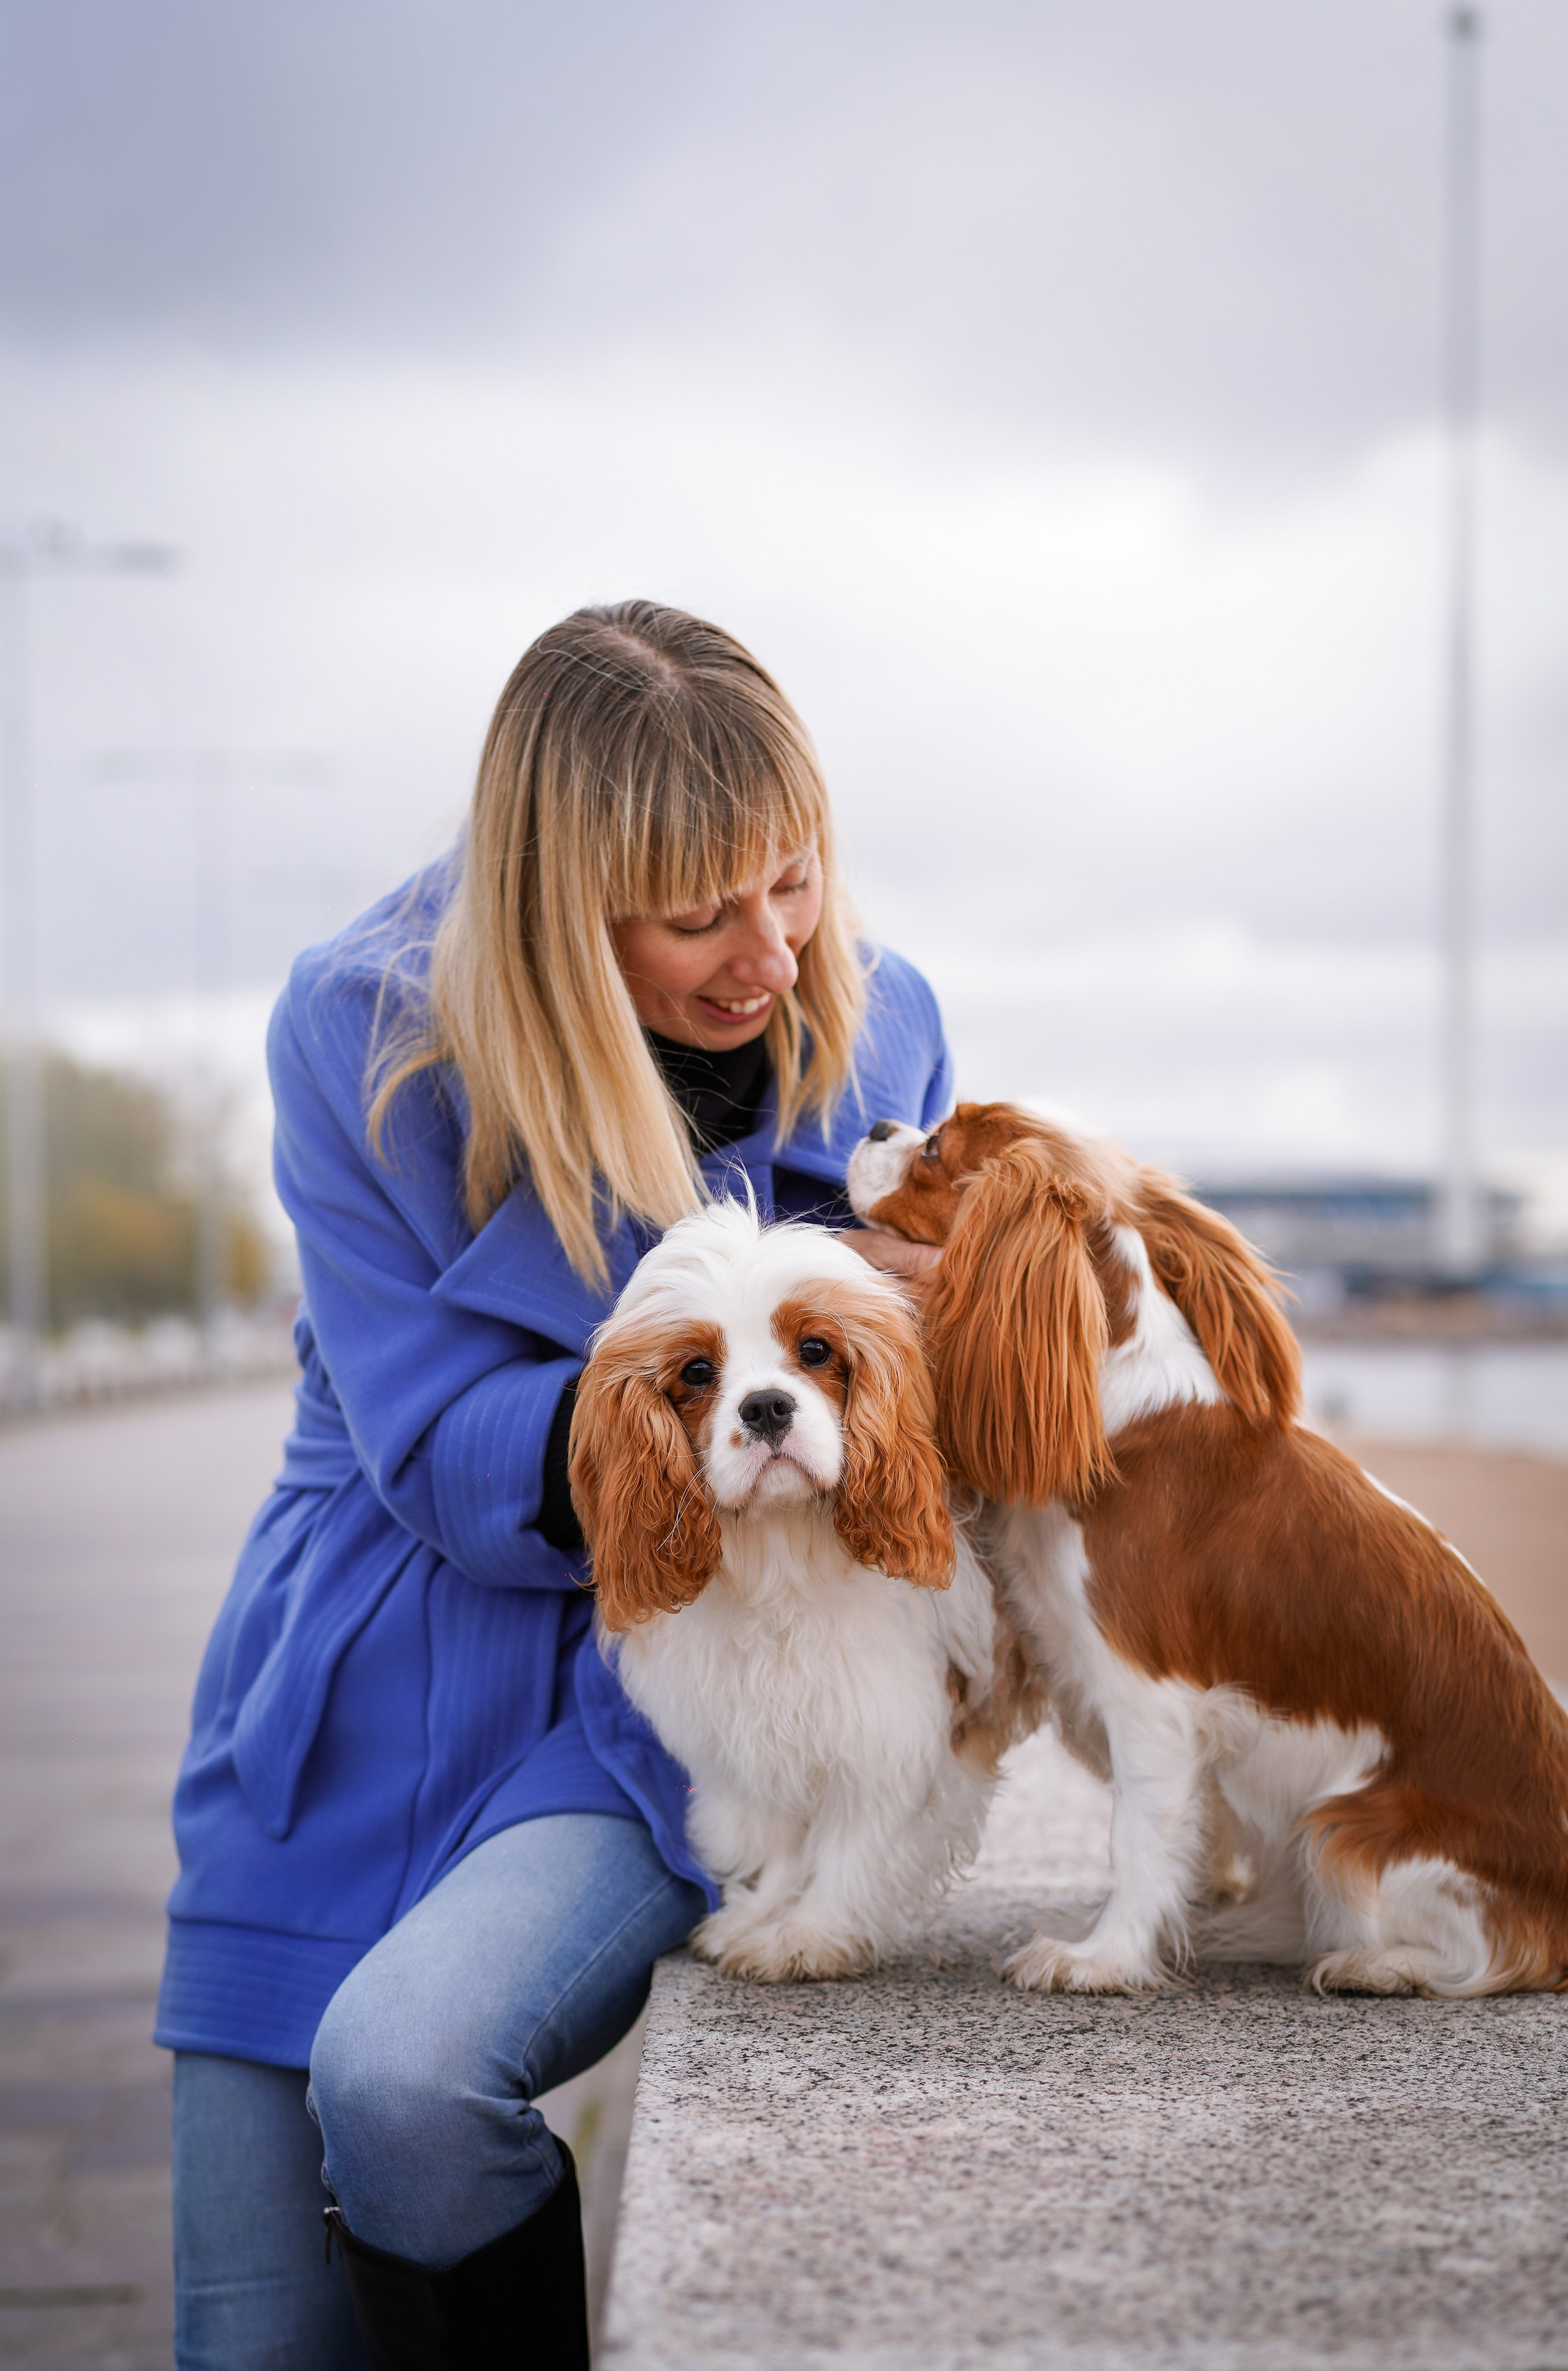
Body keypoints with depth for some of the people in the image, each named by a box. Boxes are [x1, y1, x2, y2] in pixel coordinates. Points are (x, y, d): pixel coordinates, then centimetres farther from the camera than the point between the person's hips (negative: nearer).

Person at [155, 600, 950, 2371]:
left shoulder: (873, 1030, -3)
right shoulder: (364, 1033, -10)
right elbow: (450, 1458, -13)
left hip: (652, 1708, -1)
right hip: (356, 1721, 1)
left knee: (399, 2070, -29)